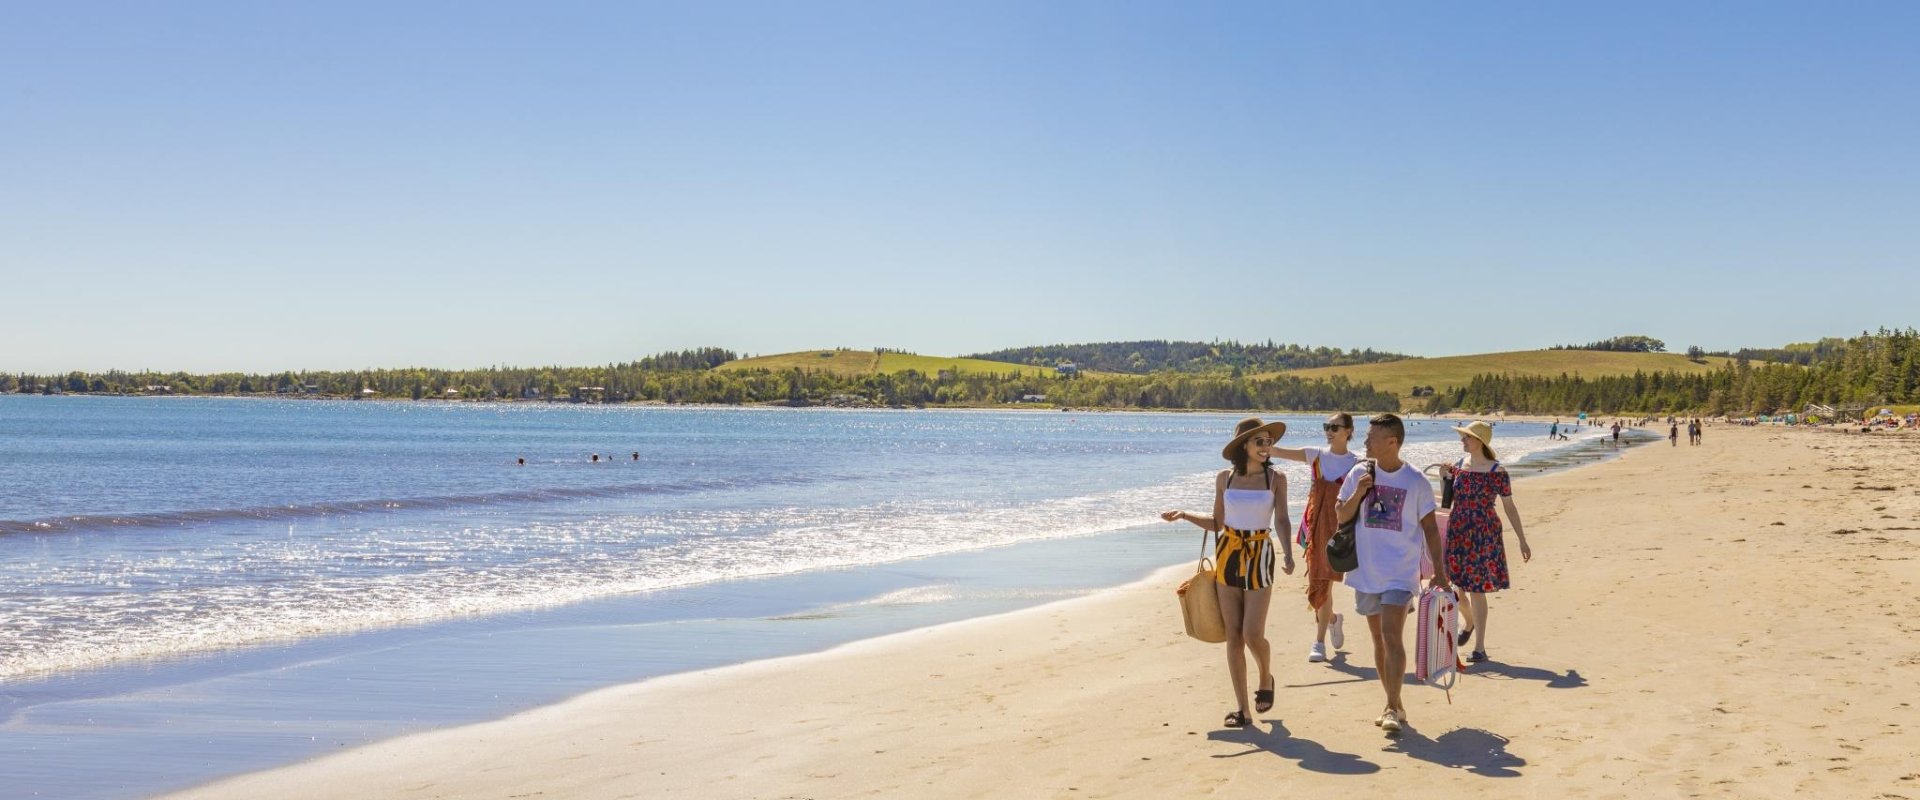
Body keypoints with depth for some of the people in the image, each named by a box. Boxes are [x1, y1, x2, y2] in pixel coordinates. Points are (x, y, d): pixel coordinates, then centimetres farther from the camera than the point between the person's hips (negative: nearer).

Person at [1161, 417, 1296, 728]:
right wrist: (1184, 516, -1)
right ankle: (1243, 709, 8)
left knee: (1253, 635, -9)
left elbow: (1281, 520, -7)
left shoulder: (1276, 479, 0)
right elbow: (1217, 522, 12)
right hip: (1228, 556, 2)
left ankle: (1266, 678, 25)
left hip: (1259, 557, -2)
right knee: (1233, 635, 2)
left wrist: (1288, 555, -22)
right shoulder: (1224, 478, 5)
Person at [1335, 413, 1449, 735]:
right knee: (1379, 639, 11)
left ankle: (1393, 708, -13)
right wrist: (1358, 494, -14)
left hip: (1400, 572, -4)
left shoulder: (1416, 481, -6)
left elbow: (1430, 528, 0)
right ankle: (1393, 704, 23)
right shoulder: (1360, 473, 2)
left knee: (1392, 636, -16)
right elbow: (1342, 516, 4)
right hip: (1366, 570, 4)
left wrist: (1439, 570, -1)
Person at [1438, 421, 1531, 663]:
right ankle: (1470, 621, 39)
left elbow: (1509, 507, -3)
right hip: (1457, 532, 5)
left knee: (1476, 590, -4)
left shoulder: (1497, 472, -8)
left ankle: (1480, 648, 5)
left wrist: (1522, 541, -3)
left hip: (1484, 534, -5)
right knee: (1452, 585, 6)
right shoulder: (1459, 466, 6)